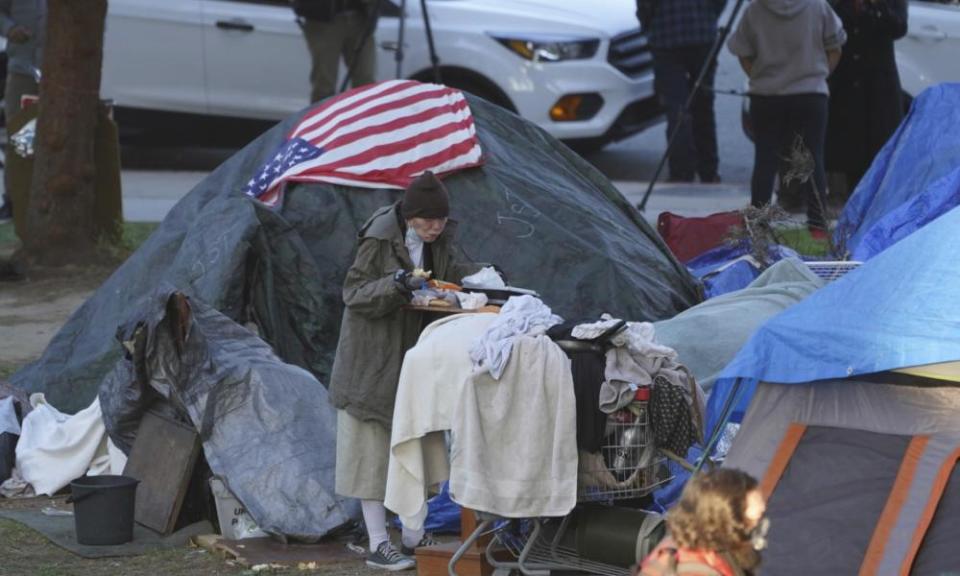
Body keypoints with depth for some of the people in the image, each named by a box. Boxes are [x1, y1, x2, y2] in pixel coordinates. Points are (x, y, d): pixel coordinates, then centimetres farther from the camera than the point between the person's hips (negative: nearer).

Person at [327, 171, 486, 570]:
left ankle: (413, 537, 20)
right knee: (374, 448, -2)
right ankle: (378, 545, 1)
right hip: (375, 360, -7)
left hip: (417, 356, 7)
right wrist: (397, 284, -33)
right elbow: (353, 293, -17)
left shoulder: (440, 240, 1)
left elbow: (454, 271, 12)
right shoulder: (379, 240, -17)